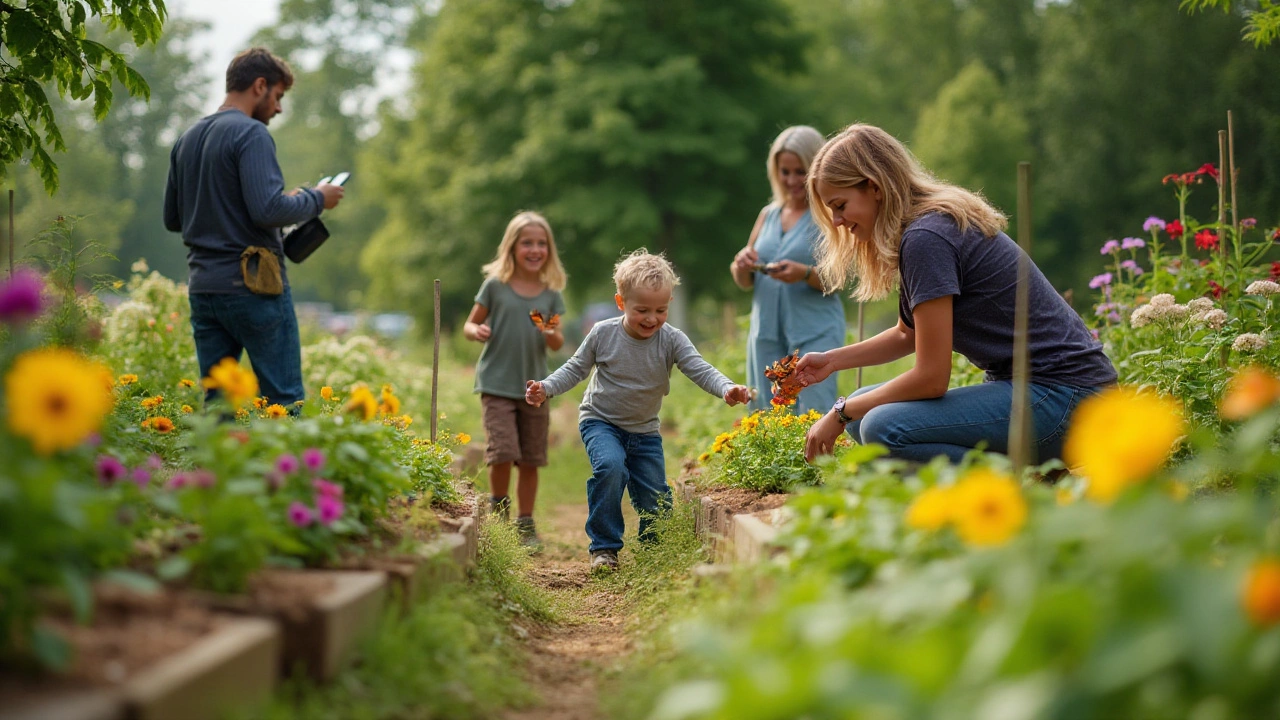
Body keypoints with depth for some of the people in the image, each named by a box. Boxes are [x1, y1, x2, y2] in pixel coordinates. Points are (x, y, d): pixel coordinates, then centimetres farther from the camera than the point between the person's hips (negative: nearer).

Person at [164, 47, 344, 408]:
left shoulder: (187, 139, 14)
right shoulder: (251, 134, -11)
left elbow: (172, 218, 20)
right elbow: (269, 209, -22)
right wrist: (316, 199, -5)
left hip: (202, 284, 8)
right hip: (252, 284, -8)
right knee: (284, 402, -2)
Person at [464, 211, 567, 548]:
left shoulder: (551, 294, 5)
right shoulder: (495, 286, -2)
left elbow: (557, 343, 10)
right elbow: (470, 324, 5)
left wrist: (552, 335, -12)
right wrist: (477, 331, -18)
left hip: (534, 388, 3)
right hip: (496, 384, -3)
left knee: (531, 460, 7)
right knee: (502, 452, -15)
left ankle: (526, 523, 20)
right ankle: (498, 508, 10)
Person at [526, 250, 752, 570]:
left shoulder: (671, 340, -13)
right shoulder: (603, 334, -13)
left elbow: (700, 370, -22)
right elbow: (575, 369, -1)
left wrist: (727, 389, -41)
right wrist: (545, 389, -16)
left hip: (645, 430, 2)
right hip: (601, 422, -2)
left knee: (655, 499, 2)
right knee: (610, 466, -31)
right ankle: (604, 547, -19)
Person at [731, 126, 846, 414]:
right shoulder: (768, 215, 14)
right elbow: (744, 282, 16)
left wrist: (804, 273, -24)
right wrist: (742, 265, -6)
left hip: (815, 333, -5)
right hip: (766, 333, 5)